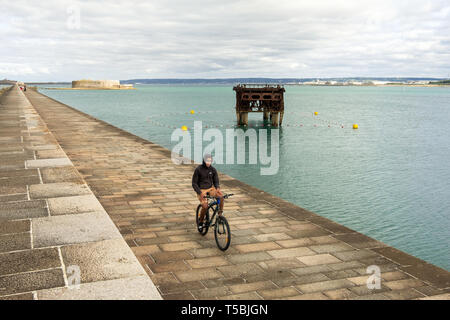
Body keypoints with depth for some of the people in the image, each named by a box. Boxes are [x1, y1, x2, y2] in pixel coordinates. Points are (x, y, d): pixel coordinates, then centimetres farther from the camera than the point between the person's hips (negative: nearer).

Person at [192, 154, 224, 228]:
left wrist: (218, 188, -20)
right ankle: (200, 221, 5)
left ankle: (220, 213, -10)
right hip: (201, 190, -3)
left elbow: (216, 181, 4)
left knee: (221, 195, -26)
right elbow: (194, 183, -9)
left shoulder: (213, 169, 0)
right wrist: (200, 193, -22)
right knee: (205, 207, -24)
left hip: (210, 188, 4)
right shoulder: (198, 169, -11)